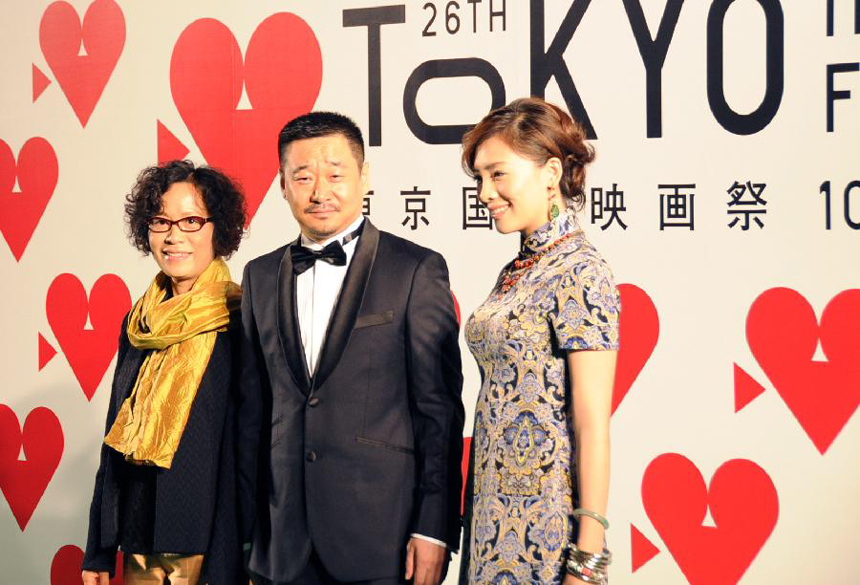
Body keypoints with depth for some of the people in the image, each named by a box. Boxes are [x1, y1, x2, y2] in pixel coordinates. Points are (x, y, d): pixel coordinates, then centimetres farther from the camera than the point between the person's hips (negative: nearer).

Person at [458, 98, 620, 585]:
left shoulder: (581, 275, -14)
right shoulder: (517, 272, 11)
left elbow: (593, 428, -17)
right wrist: (477, 515, 12)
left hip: (543, 525, -8)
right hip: (494, 508, 8)